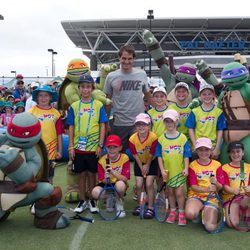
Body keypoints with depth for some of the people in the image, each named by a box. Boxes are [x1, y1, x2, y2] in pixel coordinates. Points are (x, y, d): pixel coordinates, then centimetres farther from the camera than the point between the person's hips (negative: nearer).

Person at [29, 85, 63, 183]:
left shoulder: (55, 113, 1)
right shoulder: (31, 112, -3)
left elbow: (59, 134, 5)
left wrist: (60, 151, 5)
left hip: (50, 151, 1)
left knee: (49, 177, 14)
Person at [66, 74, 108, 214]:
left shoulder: (98, 105, -1)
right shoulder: (74, 106, 4)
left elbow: (102, 126, -1)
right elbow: (71, 127, 5)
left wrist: (100, 145, -8)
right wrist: (71, 147, 0)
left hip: (93, 147, -1)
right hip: (78, 147, 1)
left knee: (92, 173, 8)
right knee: (82, 174, 10)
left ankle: (92, 201, 22)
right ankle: (82, 201, 23)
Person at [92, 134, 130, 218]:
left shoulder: (124, 158, -13)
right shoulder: (102, 160, -8)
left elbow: (125, 179, -21)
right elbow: (102, 180, -8)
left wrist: (113, 172, -37)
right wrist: (105, 179, -33)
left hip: (117, 184, -2)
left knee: (120, 184, -38)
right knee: (95, 192, -30)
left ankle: (119, 203, -3)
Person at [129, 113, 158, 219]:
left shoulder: (153, 137, -27)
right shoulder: (132, 139, -21)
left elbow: (151, 154, -16)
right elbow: (135, 155, -12)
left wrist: (147, 166, -8)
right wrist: (141, 168, -9)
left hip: (151, 162, -2)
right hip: (139, 163, 2)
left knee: (149, 184, -9)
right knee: (139, 184, -1)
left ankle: (150, 208, 2)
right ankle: (140, 205, 18)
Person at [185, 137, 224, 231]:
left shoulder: (217, 165, 2)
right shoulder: (193, 165, -3)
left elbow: (220, 187, 1)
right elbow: (193, 186, -9)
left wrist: (216, 183, -24)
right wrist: (207, 189, -28)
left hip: (211, 198, 1)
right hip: (196, 195, -1)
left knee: (210, 227, -19)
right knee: (190, 213, -34)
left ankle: (206, 213, 15)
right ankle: (198, 213, 4)